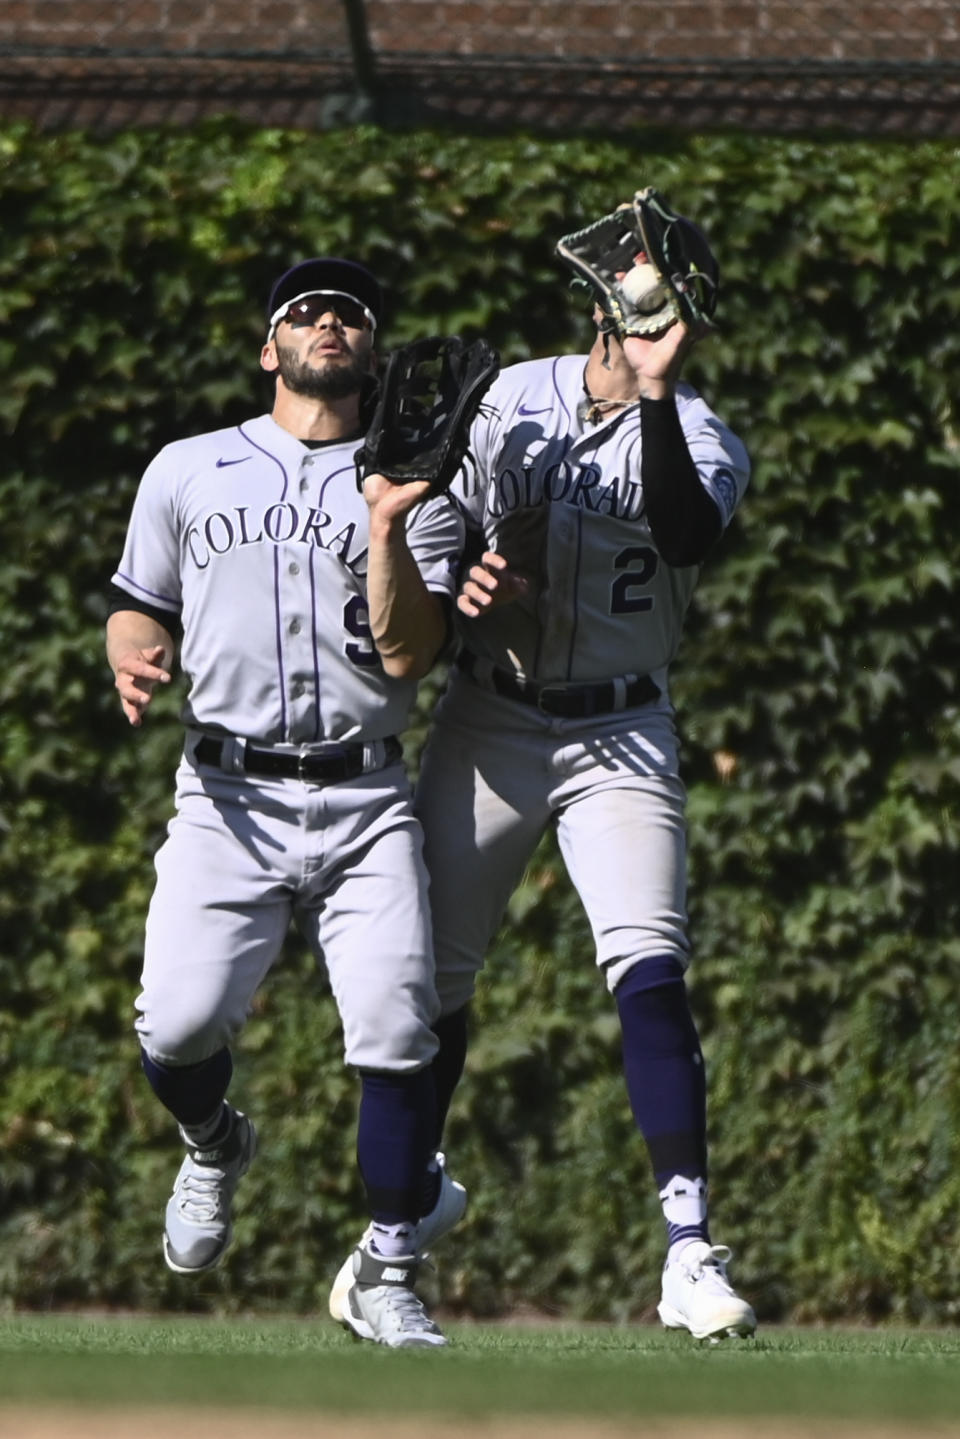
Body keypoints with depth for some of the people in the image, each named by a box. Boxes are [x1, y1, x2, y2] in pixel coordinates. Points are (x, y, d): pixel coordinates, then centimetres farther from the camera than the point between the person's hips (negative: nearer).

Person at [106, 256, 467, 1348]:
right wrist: (133, 660, -3)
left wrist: (387, 533, -15)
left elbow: (408, 654, -1)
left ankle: (386, 1274, -1)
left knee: (397, 1026, -17)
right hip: (228, 799, 0)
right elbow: (137, 606, 20)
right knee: (178, 1026, -16)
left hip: (364, 805, 0)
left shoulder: (415, 490, 10)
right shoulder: (188, 472, 14)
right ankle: (214, 1147, 21)